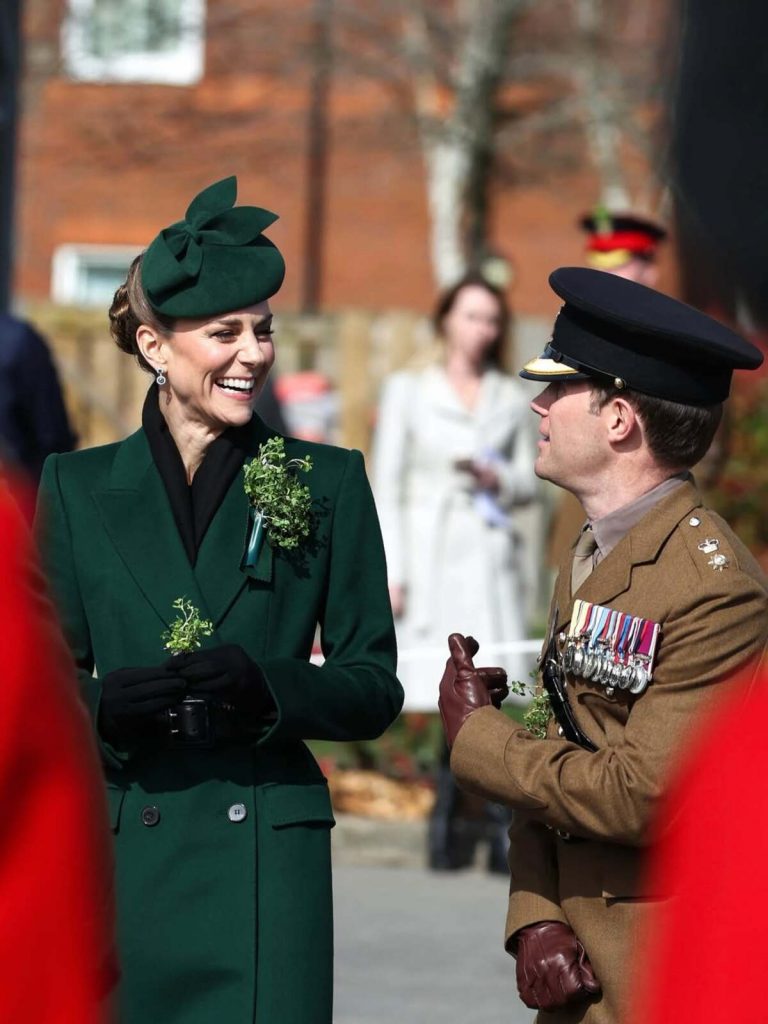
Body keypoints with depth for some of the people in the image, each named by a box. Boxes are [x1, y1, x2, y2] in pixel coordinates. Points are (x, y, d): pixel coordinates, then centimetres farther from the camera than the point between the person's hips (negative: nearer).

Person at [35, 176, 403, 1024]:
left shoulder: (326, 483, 6)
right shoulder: (79, 487, 9)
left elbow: (374, 688, 5)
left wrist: (268, 689, -15)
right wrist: (104, 706, -13)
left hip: (265, 863, -1)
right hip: (119, 858, 1)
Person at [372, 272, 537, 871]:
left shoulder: (511, 399, 14)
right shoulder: (408, 391, 8)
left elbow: (529, 482, 17)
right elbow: (387, 486, 4)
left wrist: (499, 478, -6)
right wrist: (390, 570, -4)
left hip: (490, 557, 2)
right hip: (429, 555, -2)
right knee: (452, 698, -5)